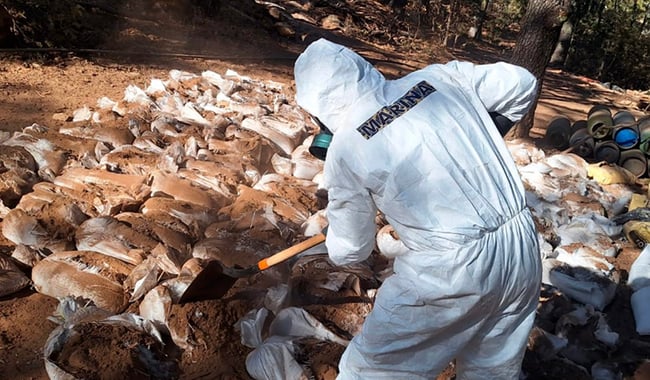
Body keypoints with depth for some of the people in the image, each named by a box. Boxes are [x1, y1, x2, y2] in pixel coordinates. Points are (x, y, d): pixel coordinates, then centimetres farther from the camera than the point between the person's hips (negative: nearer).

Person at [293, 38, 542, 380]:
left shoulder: (346, 148, -8)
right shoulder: (440, 77, 3)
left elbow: (351, 249, 3)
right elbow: (522, 84, 16)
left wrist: (335, 250, 26)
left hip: (450, 271, -6)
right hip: (523, 250, 7)